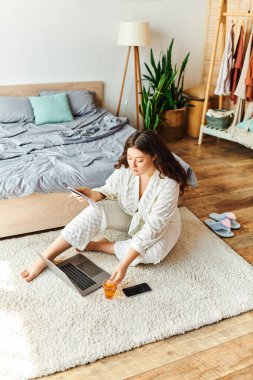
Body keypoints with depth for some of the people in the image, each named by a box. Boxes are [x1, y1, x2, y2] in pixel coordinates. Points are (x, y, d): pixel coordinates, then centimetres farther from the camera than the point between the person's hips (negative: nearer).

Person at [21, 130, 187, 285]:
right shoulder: (126, 168, -22)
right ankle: (45, 259, -21)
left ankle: (96, 246, -16)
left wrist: (124, 264, -42)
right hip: (128, 215, 3)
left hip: (162, 223, -2)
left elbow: (152, 228, -36)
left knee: (154, 251, -36)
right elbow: (108, 191, -5)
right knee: (96, 211, -25)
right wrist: (92, 194, -30)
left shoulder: (168, 184, -35)